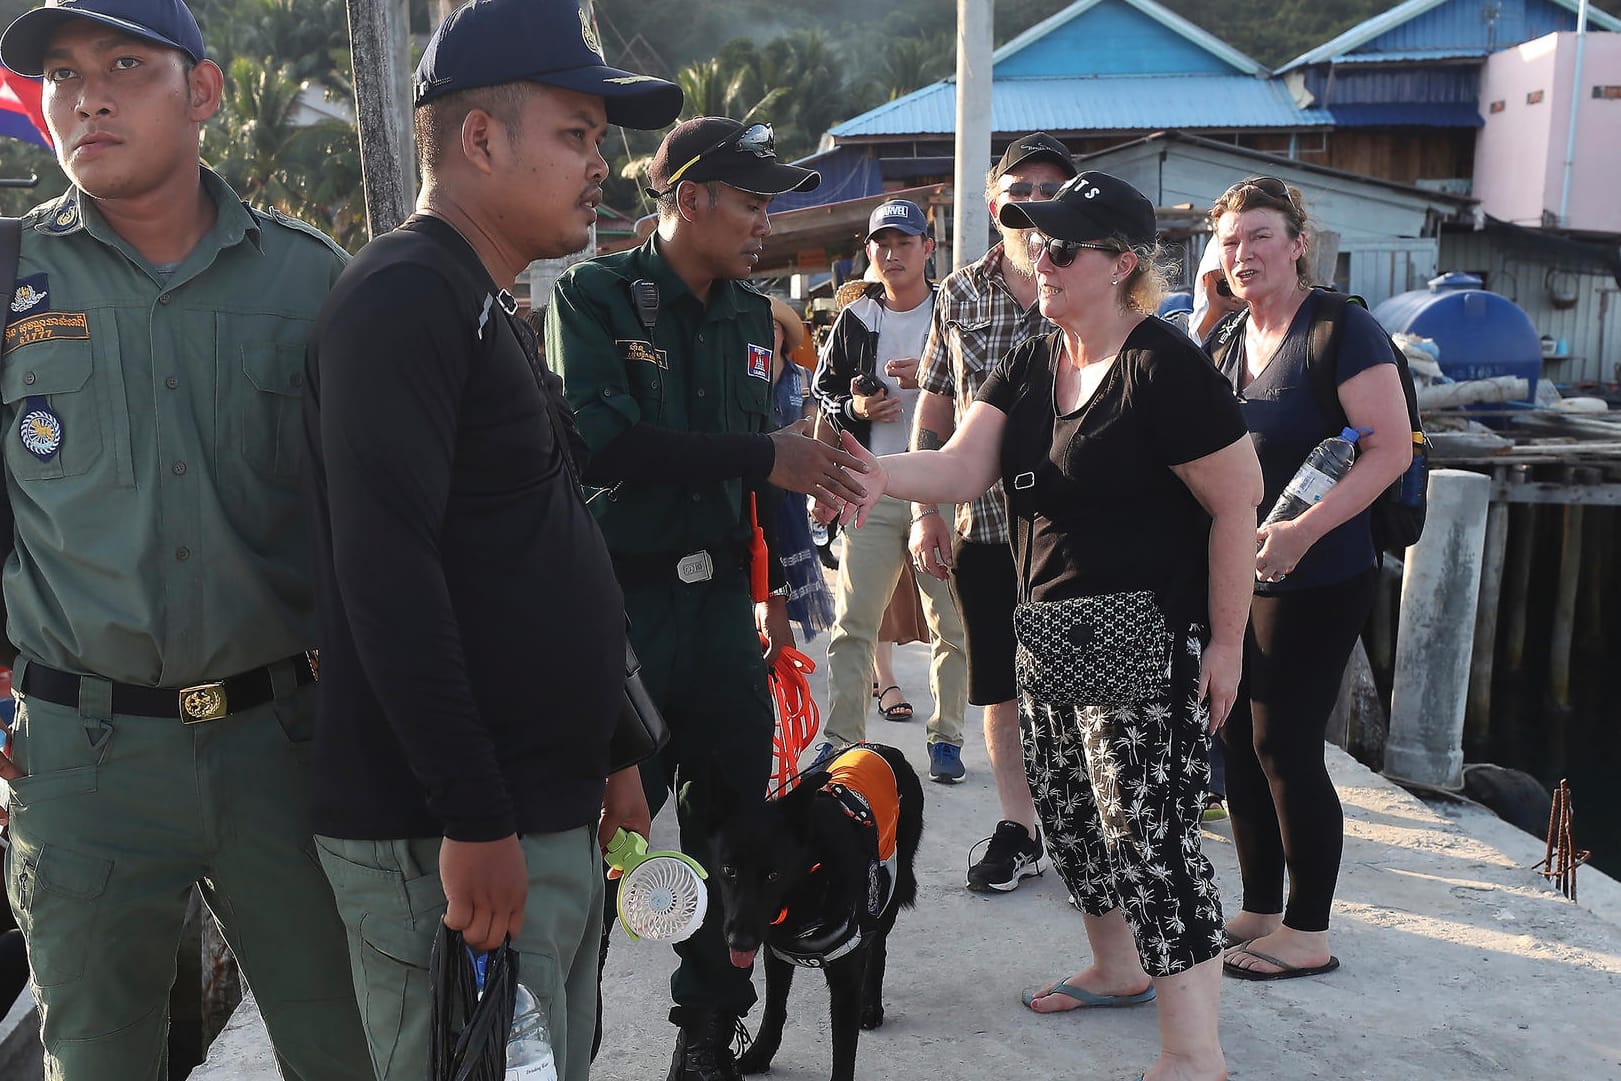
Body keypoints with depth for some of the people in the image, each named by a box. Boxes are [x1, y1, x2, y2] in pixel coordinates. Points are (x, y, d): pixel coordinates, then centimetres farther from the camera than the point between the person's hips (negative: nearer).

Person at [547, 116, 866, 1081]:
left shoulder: (753, 316, 12)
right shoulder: (595, 297, -7)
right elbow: (599, 442, -22)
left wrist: (779, 586, 17)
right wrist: (762, 455, -22)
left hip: (723, 597, 6)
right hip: (622, 603, -5)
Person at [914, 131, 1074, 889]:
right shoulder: (959, 295, 7)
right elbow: (934, 408, 11)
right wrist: (925, 512, 5)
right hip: (983, 525, 3)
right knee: (1001, 693, 10)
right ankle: (1017, 831, 26)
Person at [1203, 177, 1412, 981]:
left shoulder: (1341, 330, -12)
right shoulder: (1229, 341, 11)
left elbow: (1391, 448, -19)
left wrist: (1304, 530, -27)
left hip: (1316, 581, -7)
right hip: (1235, 576, 8)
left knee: (1285, 748, -3)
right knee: (1240, 743, 11)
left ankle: (1308, 935, 13)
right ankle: (1259, 911, 25)